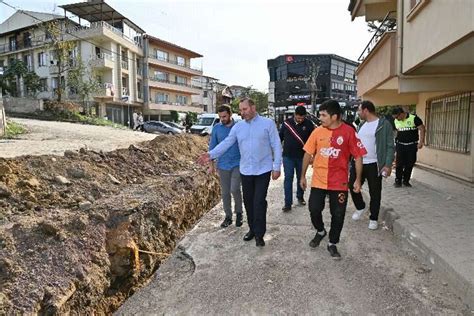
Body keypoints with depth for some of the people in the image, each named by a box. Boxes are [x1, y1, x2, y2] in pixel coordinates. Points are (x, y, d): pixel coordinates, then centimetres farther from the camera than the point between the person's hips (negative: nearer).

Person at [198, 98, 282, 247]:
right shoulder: (238, 126, 5)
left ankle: (259, 234, 10)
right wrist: (211, 154, -17)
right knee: (248, 202, 13)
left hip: (263, 170, -4)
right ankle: (252, 229, 31)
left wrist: (277, 167, -9)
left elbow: (276, 146, -5)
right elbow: (226, 143, -3)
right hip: (245, 171, 4)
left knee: (259, 202, -3)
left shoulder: (268, 123, -5)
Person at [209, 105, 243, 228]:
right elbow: (212, 146, 7)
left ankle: (239, 213, 12)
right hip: (222, 165, 3)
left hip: (237, 164, -2)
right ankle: (228, 216, 24)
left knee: (235, 189, -14)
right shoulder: (216, 128, 2)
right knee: (225, 192, 8)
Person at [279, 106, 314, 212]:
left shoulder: (308, 124, -5)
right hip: (288, 156, 0)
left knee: (301, 178, 14)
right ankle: (288, 203, 1)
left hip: (302, 156, 0)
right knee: (288, 179, -2)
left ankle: (300, 197, 35)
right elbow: (280, 137, 7)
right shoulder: (286, 123, -3)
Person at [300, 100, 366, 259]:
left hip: (339, 182, -2)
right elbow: (308, 154, 6)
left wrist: (358, 180, -6)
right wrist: (303, 176, 8)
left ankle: (332, 244, 28)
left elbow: (358, 156, -4)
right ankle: (320, 231, 37)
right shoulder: (317, 131, -2)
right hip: (318, 180, 2)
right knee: (314, 209, 6)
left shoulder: (348, 131, -9)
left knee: (338, 215, 7)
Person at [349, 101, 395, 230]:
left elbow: (390, 146, -11)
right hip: (358, 163, 6)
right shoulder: (361, 125, 12)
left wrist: (388, 164, -19)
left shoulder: (384, 124, -8)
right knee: (352, 186, 9)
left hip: (374, 165, -6)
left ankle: (373, 218, 20)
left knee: (375, 193, 5)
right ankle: (360, 207, 35)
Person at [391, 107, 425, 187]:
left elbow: (421, 129, -8)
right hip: (400, 145, 2)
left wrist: (421, 142, -14)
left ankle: (406, 180, 19)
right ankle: (398, 181, 10)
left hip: (412, 145, -2)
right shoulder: (396, 121, 4)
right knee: (399, 164, 0)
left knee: (410, 164, 5)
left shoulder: (414, 118, -9)